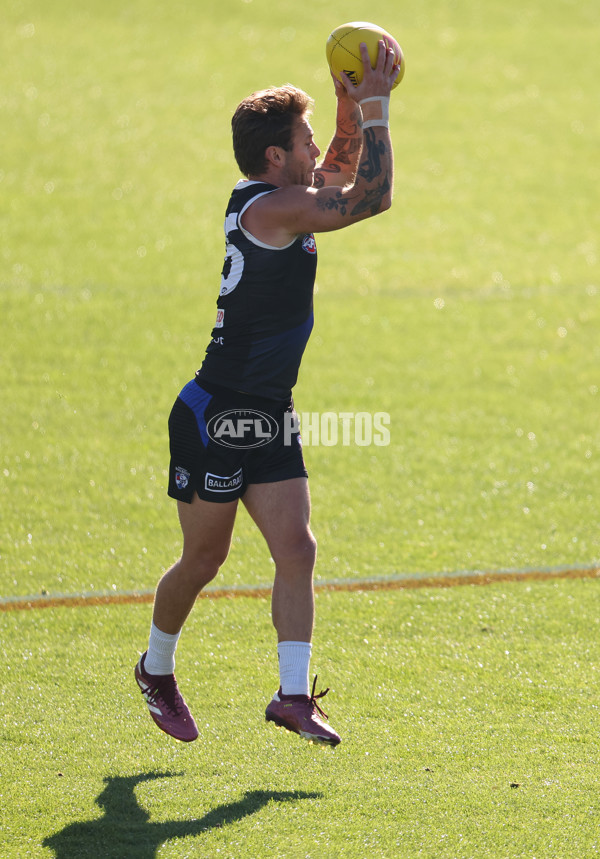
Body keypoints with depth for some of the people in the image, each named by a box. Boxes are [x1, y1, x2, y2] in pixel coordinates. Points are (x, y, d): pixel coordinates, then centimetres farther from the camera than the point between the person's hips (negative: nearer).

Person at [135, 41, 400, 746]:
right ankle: (157, 671, 28)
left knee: (296, 549, -3)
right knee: (204, 559, 5)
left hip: (268, 420, 9)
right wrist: (375, 105, -18)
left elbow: (343, 173, 26)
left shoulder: (274, 202, 9)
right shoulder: (269, 207, -20)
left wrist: (350, 107, 9)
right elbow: (371, 197, -26)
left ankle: (292, 695, -4)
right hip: (215, 417, -9)